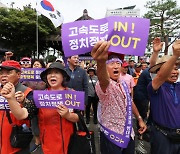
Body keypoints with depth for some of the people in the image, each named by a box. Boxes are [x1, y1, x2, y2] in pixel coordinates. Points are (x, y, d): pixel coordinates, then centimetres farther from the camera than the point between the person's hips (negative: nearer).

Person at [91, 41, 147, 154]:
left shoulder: (124, 84, 3)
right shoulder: (103, 84, -22)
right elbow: (104, 81, -48)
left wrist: (140, 119, 17)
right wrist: (101, 62, -67)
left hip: (128, 133, 7)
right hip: (111, 136, -7)